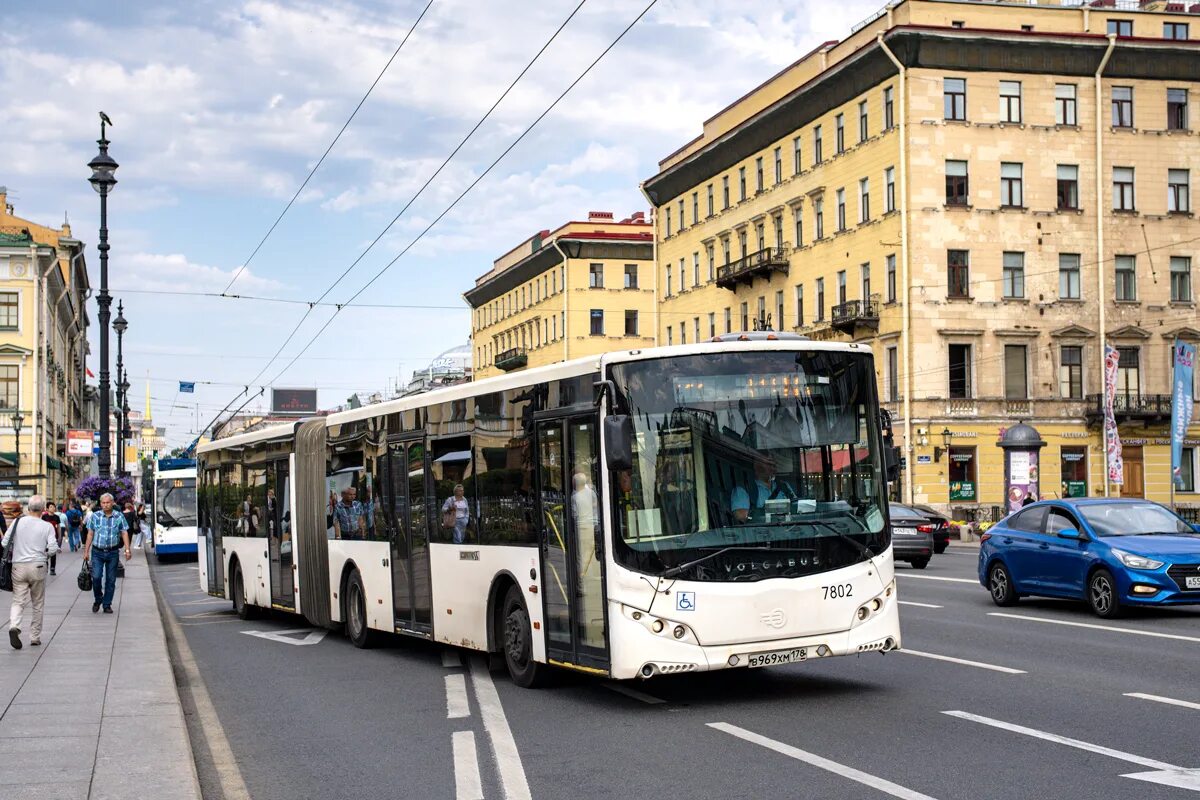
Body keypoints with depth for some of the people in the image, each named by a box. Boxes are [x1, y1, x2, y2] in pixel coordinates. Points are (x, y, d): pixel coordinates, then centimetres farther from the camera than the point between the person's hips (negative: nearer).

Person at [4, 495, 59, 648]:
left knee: (18, 601, 4)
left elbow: (5, 543, 2)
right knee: (38, 604, 12)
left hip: (18, 566, 1)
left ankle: (14, 626, -24)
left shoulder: (17, 522, 1)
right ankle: (35, 637, 15)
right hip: (37, 567, -1)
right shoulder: (47, 527, -5)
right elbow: (53, 549, -10)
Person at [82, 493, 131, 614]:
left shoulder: (119, 517, 1)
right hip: (97, 552, 0)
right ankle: (98, 600, 13)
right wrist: (86, 551, 4)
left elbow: (124, 533, 1)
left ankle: (107, 605, 14)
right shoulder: (95, 516, 2)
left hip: (113, 553, 0)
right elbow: (90, 534, 6)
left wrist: (127, 550, -9)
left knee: (111, 580, 4)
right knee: (96, 577, -11)